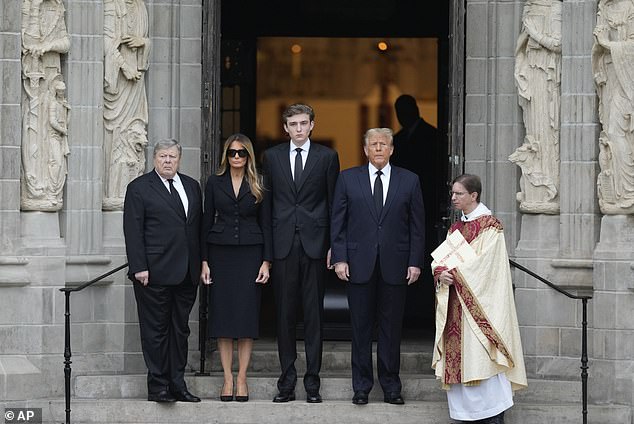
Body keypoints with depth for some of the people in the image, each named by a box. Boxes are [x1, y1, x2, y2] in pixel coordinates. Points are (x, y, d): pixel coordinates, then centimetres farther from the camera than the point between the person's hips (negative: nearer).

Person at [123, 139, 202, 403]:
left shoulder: (192, 187, 14)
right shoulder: (139, 188, -2)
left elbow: (198, 226, 16)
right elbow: (133, 231, -7)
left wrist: (201, 263, 9)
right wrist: (139, 267, -14)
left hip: (186, 272, 5)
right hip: (155, 272, -5)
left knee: (180, 329, 9)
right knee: (156, 329, -1)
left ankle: (177, 384, 14)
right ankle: (157, 386, 2)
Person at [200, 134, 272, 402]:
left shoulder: (258, 185, 5)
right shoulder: (215, 183, 7)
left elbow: (265, 224, 4)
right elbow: (207, 222, 7)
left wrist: (266, 261, -4)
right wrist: (204, 261, 0)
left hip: (250, 253, -1)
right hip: (221, 253, 1)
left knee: (247, 315, -2)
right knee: (222, 315, 0)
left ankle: (242, 379, 4)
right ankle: (227, 379, 6)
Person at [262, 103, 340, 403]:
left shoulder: (327, 157, 5)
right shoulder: (272, 156, 9)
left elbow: (334, 204, 5)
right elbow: (267, 202, 9)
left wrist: (334, 246, 0)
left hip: (314, 243, -1)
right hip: (283, 244, 1)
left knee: (313, 314, 1)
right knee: (284, 314, 3)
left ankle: (312, 381, 6)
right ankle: (287, 381, 8)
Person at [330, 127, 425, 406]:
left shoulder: (409, 181, 6)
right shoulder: (348, 179, 6)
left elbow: (417, 225, 6)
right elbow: (338, 223, 5)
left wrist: (415, 262, -1)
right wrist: (339, 259, -4)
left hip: (394, 265, 0)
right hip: (359, 265, 0)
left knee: (391, 328, 4)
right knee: (361, 328, 4)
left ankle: (391, 387, 12)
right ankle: (361, 387, 11)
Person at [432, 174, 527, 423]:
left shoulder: (489, 225, -8)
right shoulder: (455, 229, 15)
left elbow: (486, 263, -16)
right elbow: (439, 258, 11)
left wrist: (456, 273, -14)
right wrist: (441, 273, -10)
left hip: (478, 299, -8)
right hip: (455, 302, 8)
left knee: (480, 355, -10)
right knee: (458, 359, 5)